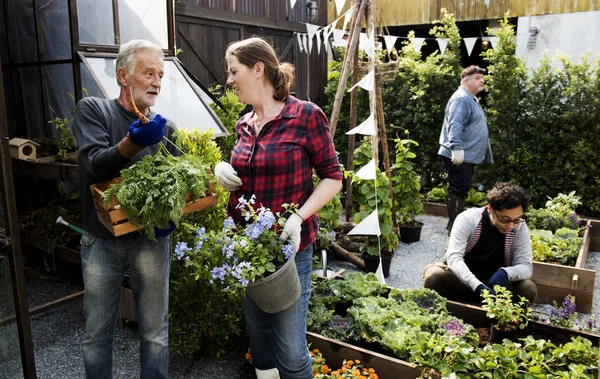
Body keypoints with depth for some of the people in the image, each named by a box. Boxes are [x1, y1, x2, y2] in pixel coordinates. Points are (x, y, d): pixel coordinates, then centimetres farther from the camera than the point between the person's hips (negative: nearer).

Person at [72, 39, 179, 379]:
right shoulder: (92, 110, -1)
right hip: (102, 240, -1)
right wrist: (132, 143, -32)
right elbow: (95, 166, -15)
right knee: (98, 334, 11)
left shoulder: (165, 128, 4)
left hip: (151, 238, 1)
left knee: (155, 332, 9)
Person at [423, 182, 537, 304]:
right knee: (433, 276, -33)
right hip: (462, 279, -2)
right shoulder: (468, 219, -19)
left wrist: (505, 273, -36)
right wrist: (477, 285, -44)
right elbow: (454, 257, -27)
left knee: (529, 290, -25)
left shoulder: (520, 227, -11)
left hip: (495, 282, 3)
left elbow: (526, 266, -12)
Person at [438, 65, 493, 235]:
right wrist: (456, 148, -37)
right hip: (460, 156, -11)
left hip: (469, 156, 11)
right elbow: (455, 125, -27)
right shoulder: (462, 99, -14)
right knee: (458, 190, -9)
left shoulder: (471, 99, 21)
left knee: (460, 191, 15)